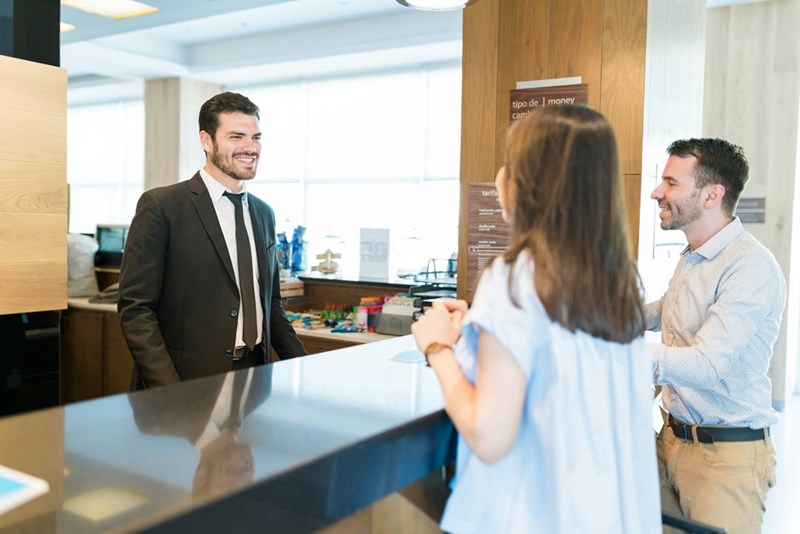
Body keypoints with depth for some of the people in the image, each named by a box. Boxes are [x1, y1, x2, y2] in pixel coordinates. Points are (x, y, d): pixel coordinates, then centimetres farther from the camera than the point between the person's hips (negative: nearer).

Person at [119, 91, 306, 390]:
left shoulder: (264, 214, 11)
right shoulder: (160, 207, -8)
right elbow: (135, 308, -11)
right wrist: (169, 390, -20)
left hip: (256, 374, 5)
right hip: (187, 381, -5)